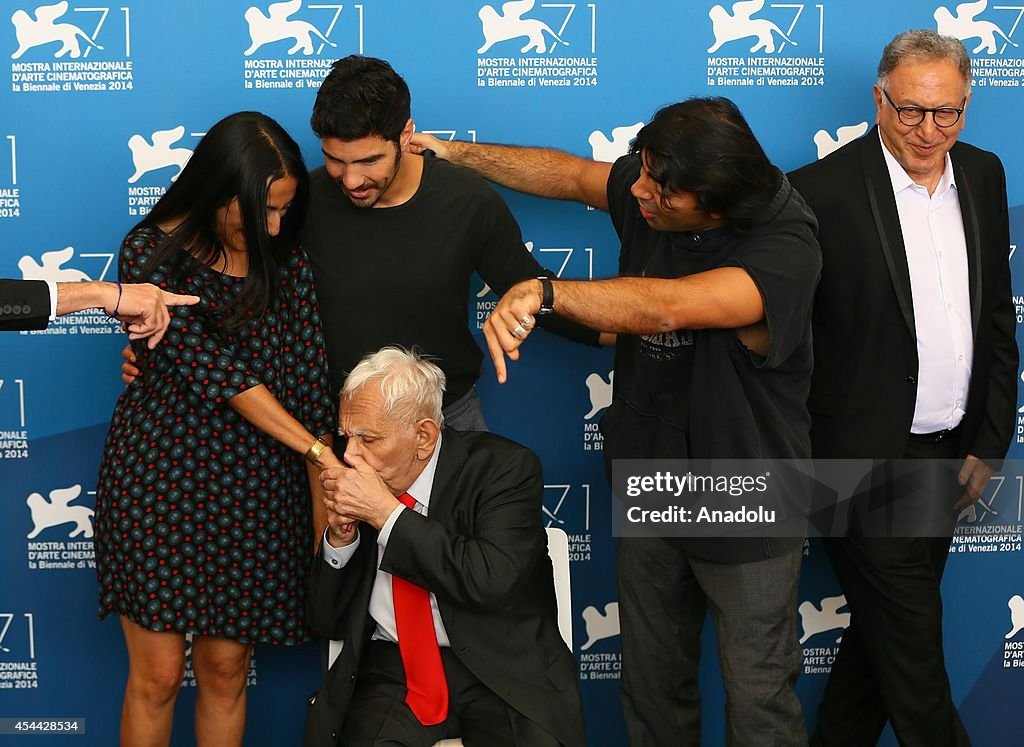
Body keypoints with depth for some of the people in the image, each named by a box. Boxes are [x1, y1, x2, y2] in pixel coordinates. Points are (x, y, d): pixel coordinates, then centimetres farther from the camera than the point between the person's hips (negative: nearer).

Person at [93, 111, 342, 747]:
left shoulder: (286, 263, 1)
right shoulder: (151, 254, -10)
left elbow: (310, 385, -1)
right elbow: (214, 370, -17)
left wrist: (327, 515, -5)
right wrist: (316, 448, -19)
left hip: (251, 493, 3)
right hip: (159, 480, -3)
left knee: (225, 669, 10)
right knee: (158, 675, 4)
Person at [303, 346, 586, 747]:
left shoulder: (504, 468, -5)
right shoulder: (353, 480, 6)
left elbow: (490, 581, -21)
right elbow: (326, 623, 10)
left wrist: (387, 512, -19)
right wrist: (339, 538, -8)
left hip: (501, 670, -2)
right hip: (391, 670, 2)